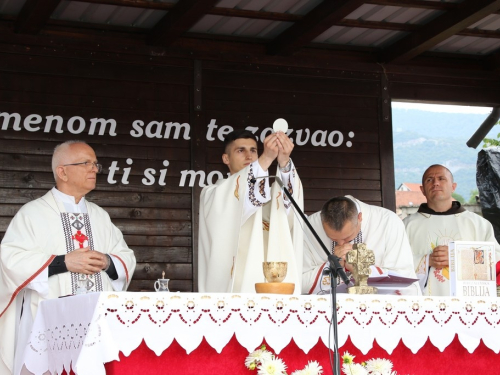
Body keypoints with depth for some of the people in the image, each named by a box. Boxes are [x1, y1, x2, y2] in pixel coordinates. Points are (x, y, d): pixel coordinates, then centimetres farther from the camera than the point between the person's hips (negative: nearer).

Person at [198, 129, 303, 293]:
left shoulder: (269, 193, 19)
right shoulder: (212, 195, 10)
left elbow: (289, 197, -4)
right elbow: (233, 199, -13)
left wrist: (284, 162, -24)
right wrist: (266, 158, -22)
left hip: (269, 286, 3)